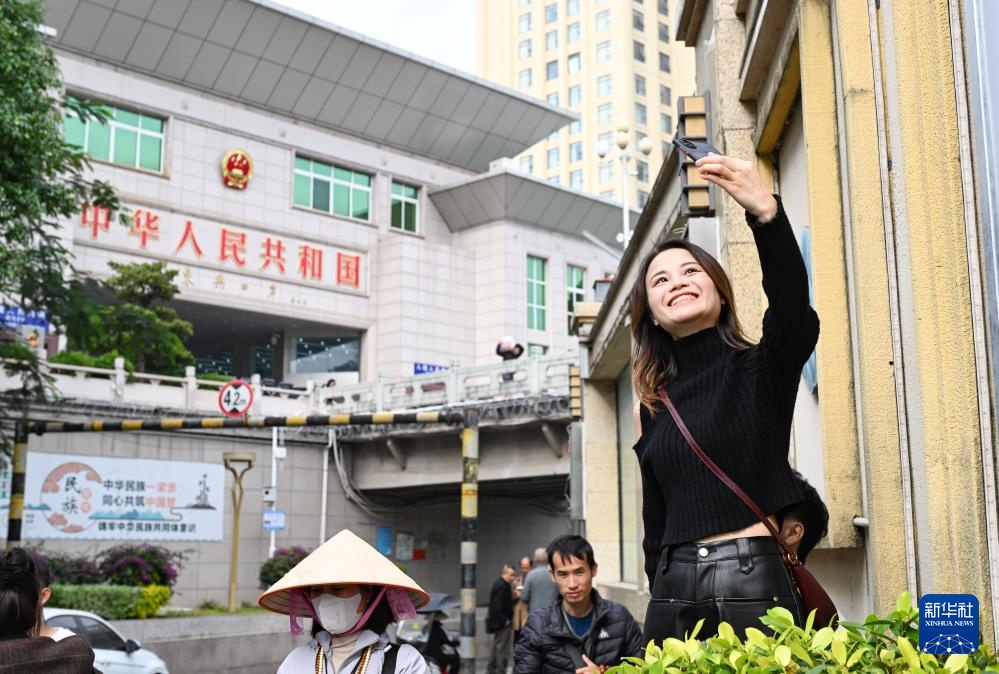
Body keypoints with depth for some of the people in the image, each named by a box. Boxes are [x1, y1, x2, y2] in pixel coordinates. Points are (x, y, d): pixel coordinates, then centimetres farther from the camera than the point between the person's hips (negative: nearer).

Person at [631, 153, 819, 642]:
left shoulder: (762, 368, 0)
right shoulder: (652, 404, 12)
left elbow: (793, 308, -23)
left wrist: (764, 210, -37)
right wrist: (661, 595, 10)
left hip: (752, 583, -4)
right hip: (673, 590, 4)